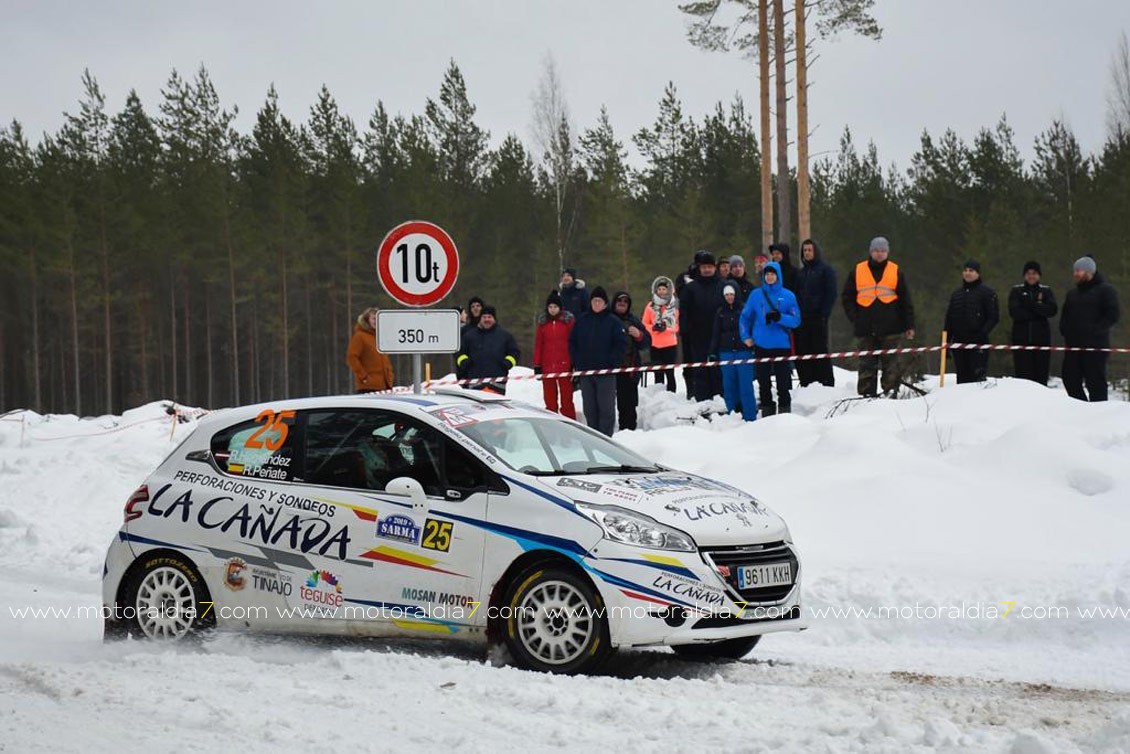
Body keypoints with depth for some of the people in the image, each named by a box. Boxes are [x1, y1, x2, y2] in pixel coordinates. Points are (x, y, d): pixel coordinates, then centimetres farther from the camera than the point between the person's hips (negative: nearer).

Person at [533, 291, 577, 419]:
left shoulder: (568, 320, 0)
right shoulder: (543, 322, 8)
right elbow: (538, 345, 10)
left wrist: (574, 363, -4)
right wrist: (537, 365, 5)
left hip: (564, 365, -3)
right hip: (547, 366, 3)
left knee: (567, 398, 0)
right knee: (549, 399, 5)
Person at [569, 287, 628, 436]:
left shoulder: (613, 321, -1)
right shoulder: (582, 321, 10)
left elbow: (621, 344, -5)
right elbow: (572, 342, 13)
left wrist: (610, 363, -13)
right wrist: (577, 362, 1)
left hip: (606, 373, -4)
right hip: (585, 371, 4)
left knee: (606, 407, -3)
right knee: (589, 407, 8)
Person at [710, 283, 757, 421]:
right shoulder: (720, 312, 11)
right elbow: (716, 335, 13)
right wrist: (712, 353, 6)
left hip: (744, 352, -3)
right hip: (726, 353, 3)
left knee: (746, 386, -7)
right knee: (729, 387, 3)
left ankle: (750, 418, -4)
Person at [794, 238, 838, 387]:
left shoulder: (825, 270, 2)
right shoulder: (801, 272, 19)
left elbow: (831, 293, -4)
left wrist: (824, 314, -13)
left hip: (817, 318, -6)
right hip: (802, 319, 6)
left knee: (820, 351, -6)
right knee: (802, 353, 2)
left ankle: (827, 384, -3)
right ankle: (806, 384, 6)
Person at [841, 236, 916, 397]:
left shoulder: (896, 272, 6)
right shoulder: (858, 271, 8)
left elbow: (905, 301, 8)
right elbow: (847, 297, 13)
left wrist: (909, 325, 3)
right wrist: (854, 317, 1)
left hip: (890, 328, -1)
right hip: (866, 329, 1)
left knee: (891, 361, -4)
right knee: (867, 363, 3)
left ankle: (891, 390, -1)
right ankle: (867, 393, 6)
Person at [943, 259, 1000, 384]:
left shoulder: (987, 293, 1)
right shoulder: (957, 294, 17)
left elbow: (994, 317, -4)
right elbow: (949, 319, 19)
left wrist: (983, 333, -17)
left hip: (978, 342, -6)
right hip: (959, 342, 6)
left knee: (978, 375, -15)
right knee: (962, 377, 6)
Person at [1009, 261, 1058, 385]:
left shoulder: (1046, 291, 9)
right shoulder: (1016, 291, 7)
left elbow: (1052, 310, -8)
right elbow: (1014, 312, -8)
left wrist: (1030, 305, -14)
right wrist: (1038, 310, -9)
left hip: (1041, 338, 1)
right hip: (1021, 338, -1)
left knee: (1041, 375, -1)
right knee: (1022, 375, -5)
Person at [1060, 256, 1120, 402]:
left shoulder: (1105, 290, -1)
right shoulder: (1072, 294, 20)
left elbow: (1112, 316, -9)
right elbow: (1065, 317, 25)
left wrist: (1094, 330, -15)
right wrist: (1065, 330, 6)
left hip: (1095, 346, -7)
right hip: (1073, 345, 7)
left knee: (1095, 382, -6)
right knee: (1070, 380, 4)